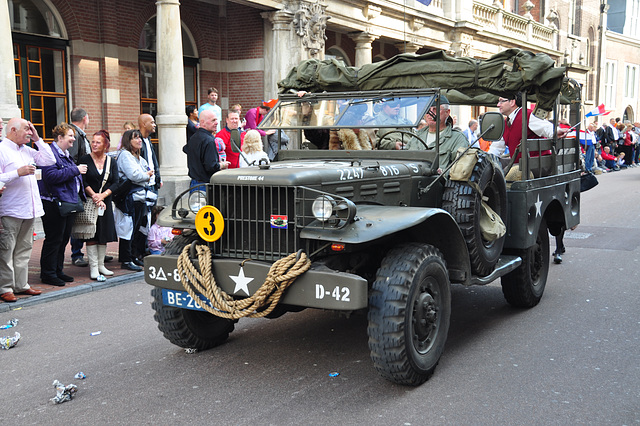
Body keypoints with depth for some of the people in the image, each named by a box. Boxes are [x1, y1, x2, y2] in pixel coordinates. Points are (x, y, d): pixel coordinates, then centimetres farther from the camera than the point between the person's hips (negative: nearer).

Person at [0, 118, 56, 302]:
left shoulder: (27, 150, 15)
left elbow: (50, 160, 16)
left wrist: (38, 139, 10)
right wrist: (18, 173, -21)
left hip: (29, 209, 8)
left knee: (24, 249, 12)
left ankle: (21, 284, 20)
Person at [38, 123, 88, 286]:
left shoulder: (66, 154, 19)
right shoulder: (51, 152, -13)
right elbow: (51, 175, -26)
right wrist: (75, 170, -20)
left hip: (68, 202, 10)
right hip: (54, 203, -10)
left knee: (64, 238, 14)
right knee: (54, 240, -4)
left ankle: (58, 271, 23)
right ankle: (48, 273, 6)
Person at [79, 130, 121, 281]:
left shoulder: (112, 161, 6)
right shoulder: (85, 160, -2)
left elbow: (116, 182, 0)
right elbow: (83, 181, -7)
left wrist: (102, 196, -12)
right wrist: (94, 196, -16)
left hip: (105, 202, 4)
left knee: (104, 234, 7)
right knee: (91, 235, -4)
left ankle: (100, 265, 18)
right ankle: (93, 268, 0)